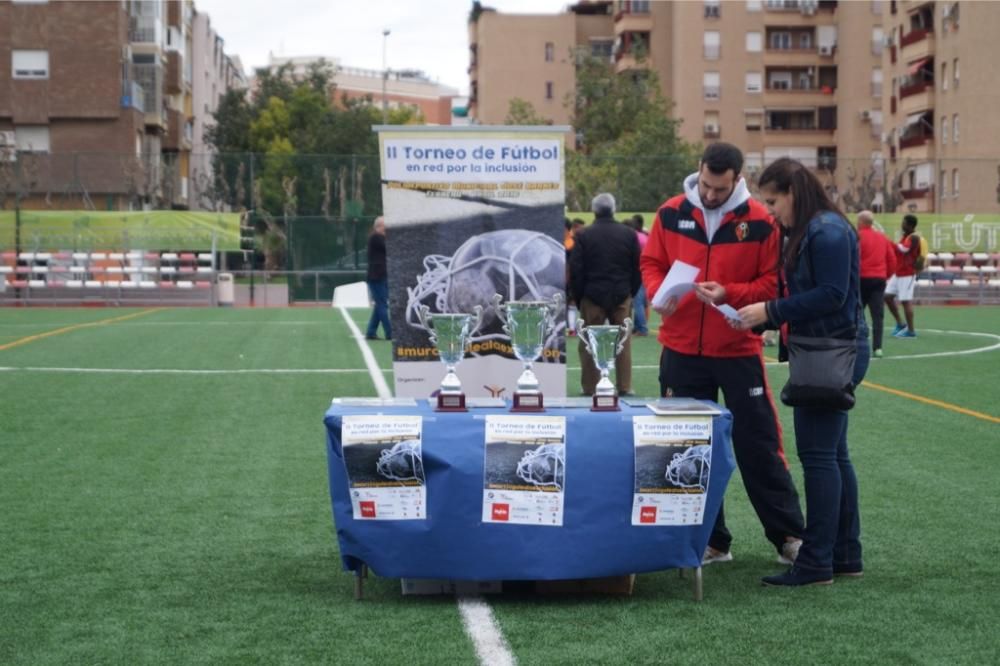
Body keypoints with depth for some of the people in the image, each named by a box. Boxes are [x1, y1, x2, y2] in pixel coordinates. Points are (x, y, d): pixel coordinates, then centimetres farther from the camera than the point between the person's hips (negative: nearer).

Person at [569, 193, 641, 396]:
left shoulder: (584, 236, -6)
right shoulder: (629, 234, 0)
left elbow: (575, 271, -6)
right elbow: (637, 267, 2)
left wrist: (578, 298, 5)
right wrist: (631, 292, 12)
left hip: (592, 296, -2)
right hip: (622, 296, 2)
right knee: (623, 342, 9)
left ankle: (589, 390, 7)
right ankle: (624, 388, 8)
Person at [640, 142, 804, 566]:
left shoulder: (759, 221, -7)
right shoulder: (672, 213, 1)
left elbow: (771, 283, -4)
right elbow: (651, 263, 9)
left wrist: (728, 293, -19)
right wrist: (657, 292, -11)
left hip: (739, 350, -3)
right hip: (681, 350, 3)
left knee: (758, 443, 3)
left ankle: (788, 535, 14)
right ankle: (711, 541, 19)